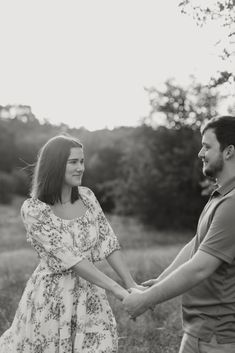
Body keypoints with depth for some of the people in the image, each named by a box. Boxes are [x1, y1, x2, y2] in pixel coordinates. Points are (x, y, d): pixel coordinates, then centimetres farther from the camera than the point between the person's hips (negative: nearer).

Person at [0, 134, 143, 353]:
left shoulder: (86, 196, 2)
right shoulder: (33, 209, -14)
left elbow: (108, 242, 3)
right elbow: (68, 257, -20)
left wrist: (131, 284, -6)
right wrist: (116, 289, -24)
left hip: (89, 297, 4)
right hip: (51, 298, -4)